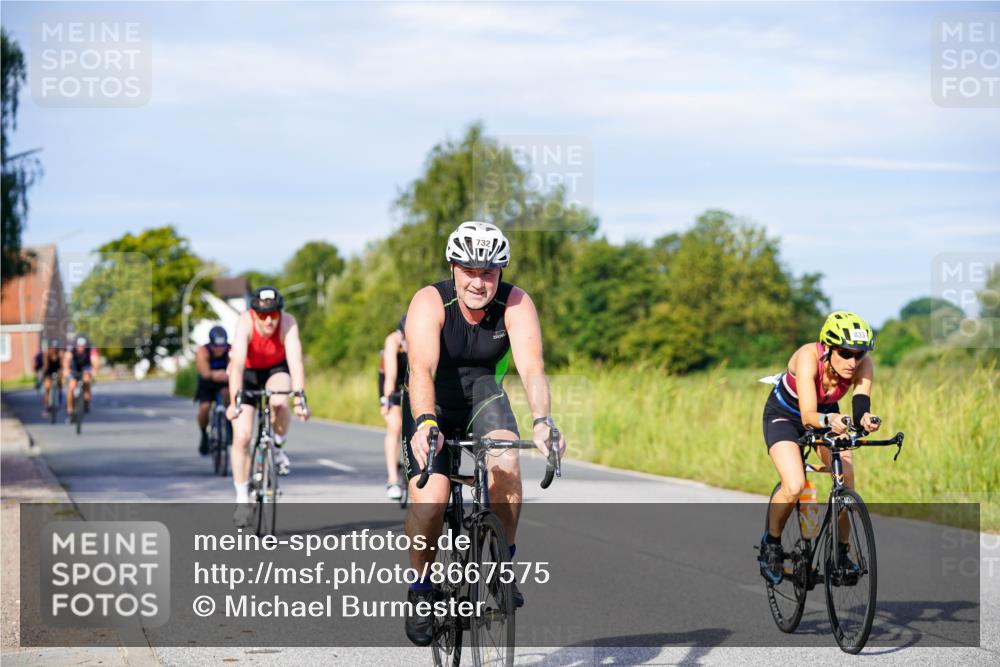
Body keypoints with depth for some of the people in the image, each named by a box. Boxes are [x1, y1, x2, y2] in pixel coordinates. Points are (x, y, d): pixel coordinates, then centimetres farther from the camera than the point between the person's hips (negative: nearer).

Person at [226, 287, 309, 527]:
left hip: (276, 370, 1)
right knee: (241, 437, -10)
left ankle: (278, 447, -4)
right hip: (248, 374, 0)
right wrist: (234, 401, -55)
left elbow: (295, 361, -40)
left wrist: (299, 399, -52)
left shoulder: (288, 323, -31)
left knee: (279, 402, -34)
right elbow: (237, 362, -43)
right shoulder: (245, 323, -33)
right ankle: (242, 499, 2)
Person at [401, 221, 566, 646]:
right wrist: (426, 423, -56)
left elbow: (531, 368, -32)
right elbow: (421, 369, -39)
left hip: (483, 393, 2)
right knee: (429, 502, -20)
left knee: (506, 461, -30)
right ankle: (421, 589, 5)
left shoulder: (516, 304, -20)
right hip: (433, 404, -1)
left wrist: (542, 421, -50)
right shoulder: (430, 302, -25)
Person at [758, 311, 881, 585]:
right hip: (784, 415, -4)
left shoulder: (863, 364, -26)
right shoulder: (808, 356, -37)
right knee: (793, 487, -25)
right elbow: (808, 416, -45)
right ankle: (771, 543, 1)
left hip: (827, 414, 4)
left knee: (846, 485, -16)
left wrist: (866, 419, -61)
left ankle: (840, 552, 6)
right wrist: (828, 421, -66)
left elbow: (860, 407, -38)